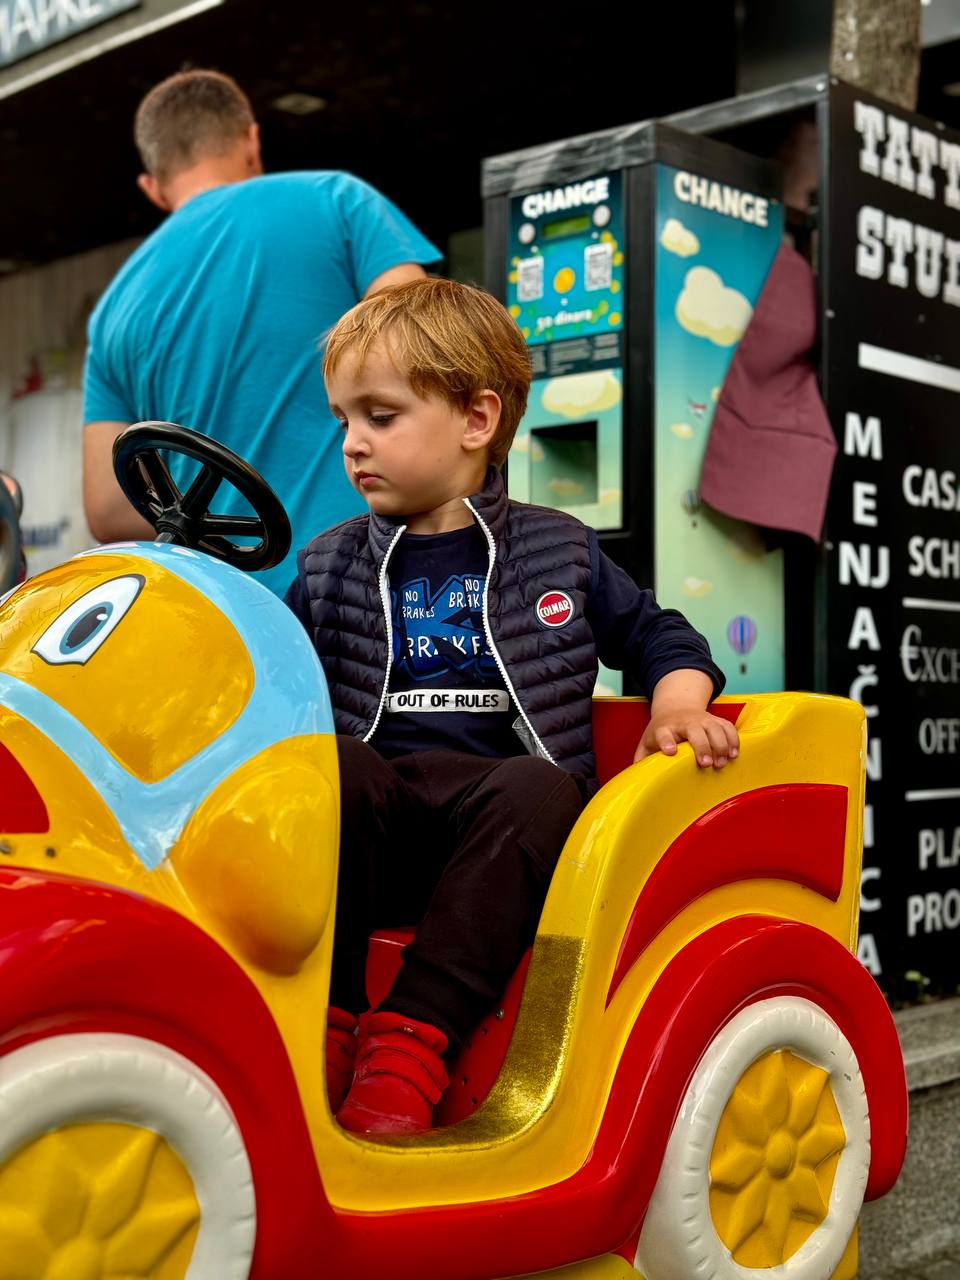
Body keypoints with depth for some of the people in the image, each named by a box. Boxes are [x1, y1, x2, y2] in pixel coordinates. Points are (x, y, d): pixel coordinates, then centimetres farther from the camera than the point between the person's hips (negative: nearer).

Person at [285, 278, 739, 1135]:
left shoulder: (556, 551, 13)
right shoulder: (331, 567, 17)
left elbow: (657, 634, 16)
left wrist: (678, 710, -2)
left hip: (503, 833, -1)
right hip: (372, 829, 1)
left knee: (540, 792, -35)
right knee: (334, 767, -32)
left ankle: (410, 1043, -35)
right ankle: (324, 1020, -27)